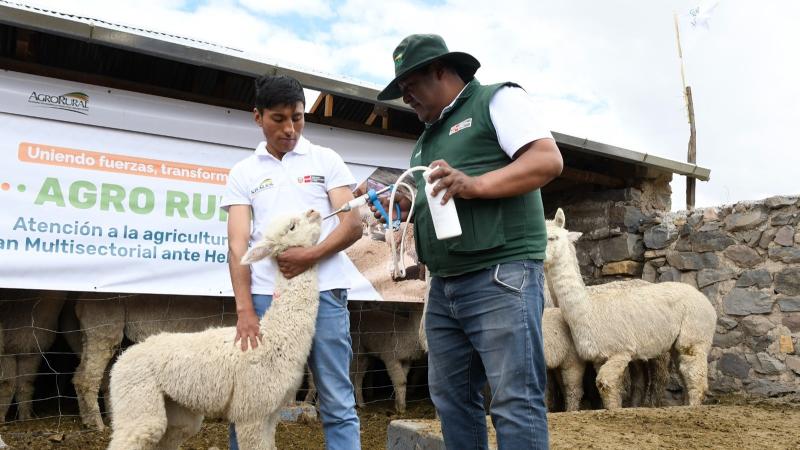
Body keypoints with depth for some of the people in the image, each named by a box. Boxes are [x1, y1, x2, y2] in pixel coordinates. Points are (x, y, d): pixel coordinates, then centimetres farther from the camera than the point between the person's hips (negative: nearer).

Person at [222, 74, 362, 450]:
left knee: (338, 404, 0)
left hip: (322, 291, -1)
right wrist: (244, 310, -9)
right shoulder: (243, 173, 11)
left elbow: (353, 225, 2)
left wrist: (311, 255, -15)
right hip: (265, 294, 1)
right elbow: (238, 244, 2)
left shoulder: (326, 160, 9)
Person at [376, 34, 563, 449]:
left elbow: (548, 160, -11)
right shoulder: (427, 139, 25)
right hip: (444, 287, 8)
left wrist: (474, 184, -22)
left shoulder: (498, 100, 2)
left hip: (500, 277, -8)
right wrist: (402, 202, 7)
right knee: (451, 399, 10)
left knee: (514, 402, -7)